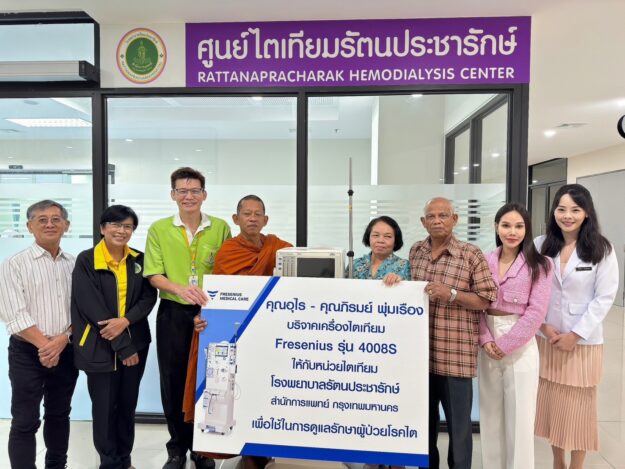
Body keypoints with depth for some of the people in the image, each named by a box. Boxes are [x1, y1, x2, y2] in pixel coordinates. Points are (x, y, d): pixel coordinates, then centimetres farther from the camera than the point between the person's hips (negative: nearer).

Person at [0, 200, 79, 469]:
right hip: (27, 352, -3)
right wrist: (45, 345, -14)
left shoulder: (75, 265, 4)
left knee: (59, 415, 17)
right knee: (25, 421, 3)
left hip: (66, 351, 4)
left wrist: (62, 339, -12)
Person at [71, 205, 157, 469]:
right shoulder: (86, 261, -8)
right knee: (104, 407, 7)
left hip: (135, 342, 4)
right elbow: (90, 307, -14)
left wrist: (126, 321, -20)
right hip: (99, 345, -3)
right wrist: (122, 346, -16)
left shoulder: (138, 260, 5)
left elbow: (149, 297, 0)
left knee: (128, 404, 14)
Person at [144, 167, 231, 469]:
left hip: (210, 315, 0)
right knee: (173, 381, 9)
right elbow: (153, 275, -4)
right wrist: (180, 289, -22)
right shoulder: (159, 229, 1)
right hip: (173, 314, 1)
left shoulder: (221, 228, 1)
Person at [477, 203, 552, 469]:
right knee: (490, 413, 14)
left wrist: (505, 344, -13)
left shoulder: (538, 265, -6)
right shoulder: (485, 261, 3)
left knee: (519, 415, 6)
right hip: (488, 345, 4)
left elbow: (536, 312, -11)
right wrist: (485, 340, -8)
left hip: (520, 345, -3)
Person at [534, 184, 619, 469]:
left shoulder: (602, 250, -6)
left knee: (579, 407, 8)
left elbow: (604, 298, -8)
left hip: (584, 342, -2)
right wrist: (543, 325, -9)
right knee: (550, 404, 12)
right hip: (546, 339, 3)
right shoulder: (541, 246, 0)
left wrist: (575, 334, -12)